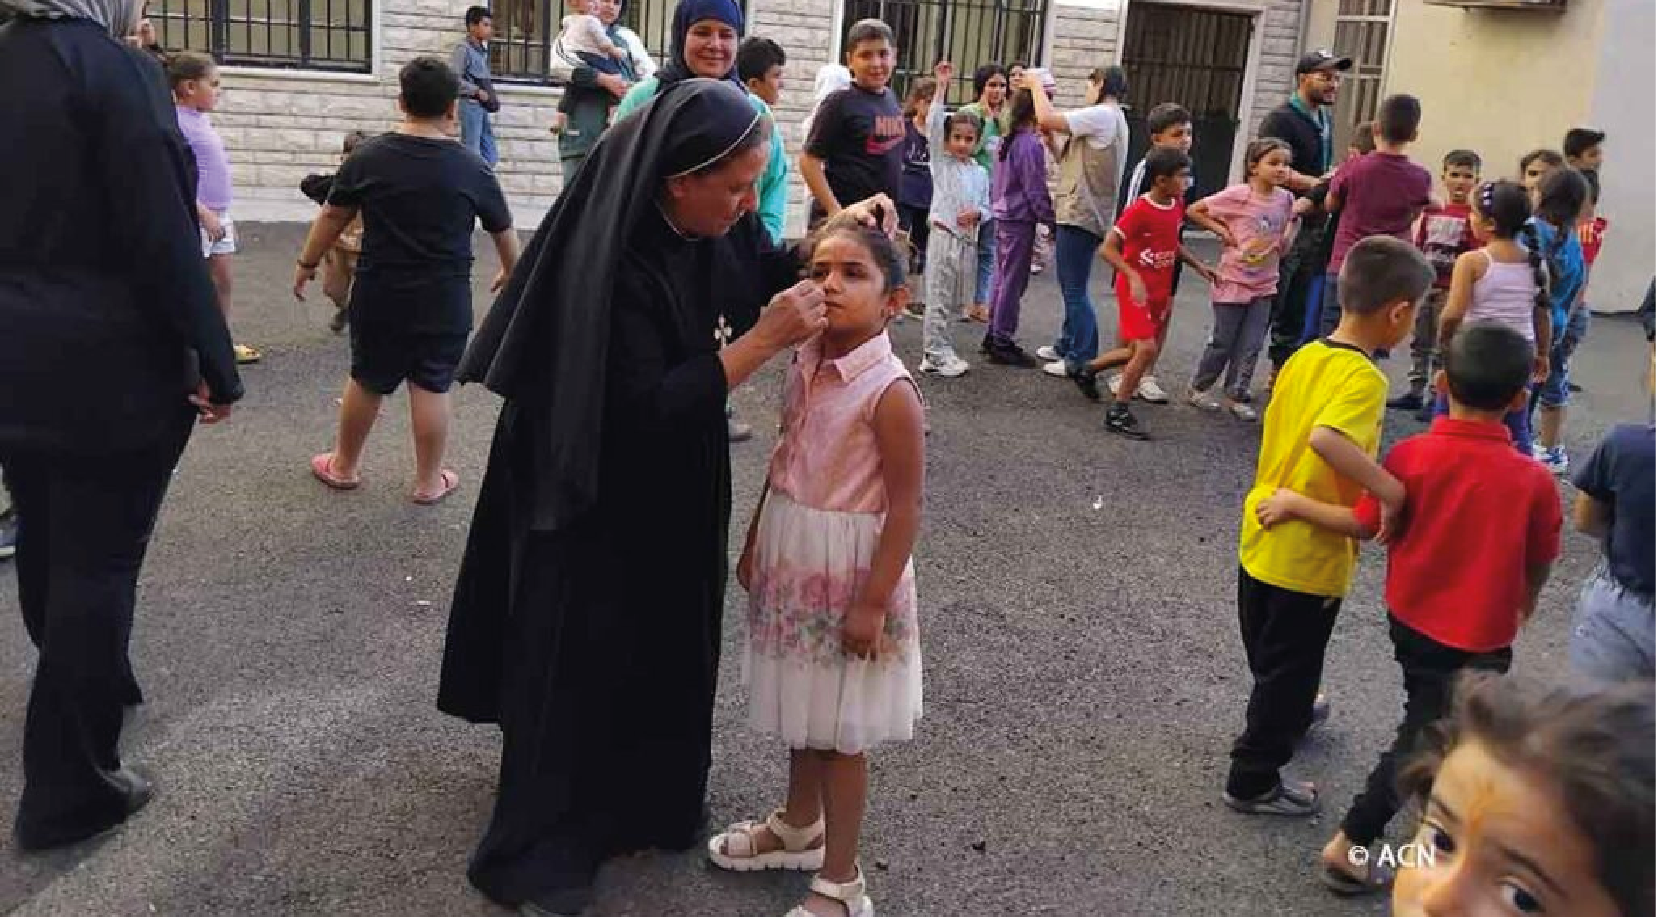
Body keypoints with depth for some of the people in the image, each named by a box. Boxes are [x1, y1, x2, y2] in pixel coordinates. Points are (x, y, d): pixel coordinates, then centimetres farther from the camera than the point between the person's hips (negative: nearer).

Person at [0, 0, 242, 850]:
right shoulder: (117, 71, -16)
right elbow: (165, 240, -19)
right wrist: (214, 362, -12)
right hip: (109, 366, -7)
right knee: (98, 560, 2)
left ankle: (89, 687, 45)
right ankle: (70, 787, 12)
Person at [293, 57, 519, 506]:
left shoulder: (369, 157, -5)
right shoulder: (472, 168, -7)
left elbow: (332, 217, 3)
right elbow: (504, 231, 6)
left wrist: (307, 264, 18)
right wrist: (510, 273, 25)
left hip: (379, 294, 1)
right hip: (444, 300, -1)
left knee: (366, 381, 15)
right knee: (432, 387, 7)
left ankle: (344, 466, 33)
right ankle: (429, 481, 18)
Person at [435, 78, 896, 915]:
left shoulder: (714, 225, -8)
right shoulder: (611, 267, -30)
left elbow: (762, 275, 11)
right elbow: (645, 408, -30)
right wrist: (763, 342, -32)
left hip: (676, 488, 8)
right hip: (601, 501, -8)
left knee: (667, 642, 21)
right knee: (585, 659, 6)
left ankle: (648, 800, 43)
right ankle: (541, 847, 27)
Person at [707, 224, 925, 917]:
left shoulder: (890, 392, -22)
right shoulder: (805, 366, 0)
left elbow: (905, 507, -19)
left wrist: (873, 601, -18)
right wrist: (755, 543, 15)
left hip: (848, 572, -7)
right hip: (793, 562, 7)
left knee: (840, 728, 5)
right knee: (802, 708, 22)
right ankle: (800, 826, 44)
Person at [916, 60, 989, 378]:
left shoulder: (980, 172, 12)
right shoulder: (940, 161, -1)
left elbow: (987, 206, 13)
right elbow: (933, 125, -12)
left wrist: (977, 214, -10)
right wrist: (941, 86, -15)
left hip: (968, 239, 5)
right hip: (943, 235, -5)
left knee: (955, 300, 10)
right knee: (938, 298, -4)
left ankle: (938, 349, 19)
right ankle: (936, 354, 0)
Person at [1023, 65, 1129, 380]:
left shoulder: (1102, 115, -13)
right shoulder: (1113, 119, 20)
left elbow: (1047, 119, -22)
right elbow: (1069, 160, 18)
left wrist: (1036, 86, -6)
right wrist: (1049, 138, 9)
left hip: (1081, 216, -10)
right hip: (1082, 214, 10)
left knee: (1075, 290, -5)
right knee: (1072, 287, 19)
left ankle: (1082, 360, 0)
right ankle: (1068, 346, 30)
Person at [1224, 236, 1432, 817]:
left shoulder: (1303, 357, 2)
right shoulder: (1364, 379, -24)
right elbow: (1326, 439, -42)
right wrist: (1393, 491, -35)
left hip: (1263, 536, 8)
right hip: (1309, 556, -8)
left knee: (1269, 654, 28)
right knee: (1290, 668, 10)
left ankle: (1284, 714, 54)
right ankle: (1254, 781, 23)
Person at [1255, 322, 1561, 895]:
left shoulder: (1411, 455, -17)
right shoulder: (1535, 480, -19)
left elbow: (1365, 526, -10)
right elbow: (1540, 563, -5)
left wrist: (1296, 505, 2)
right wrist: (1525, 602, 16)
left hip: (1410, 618, 3)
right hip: (1479, 637, -3)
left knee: (1427, 723, 27)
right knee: (1422, 739, 7)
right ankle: (1347, 846, 8)